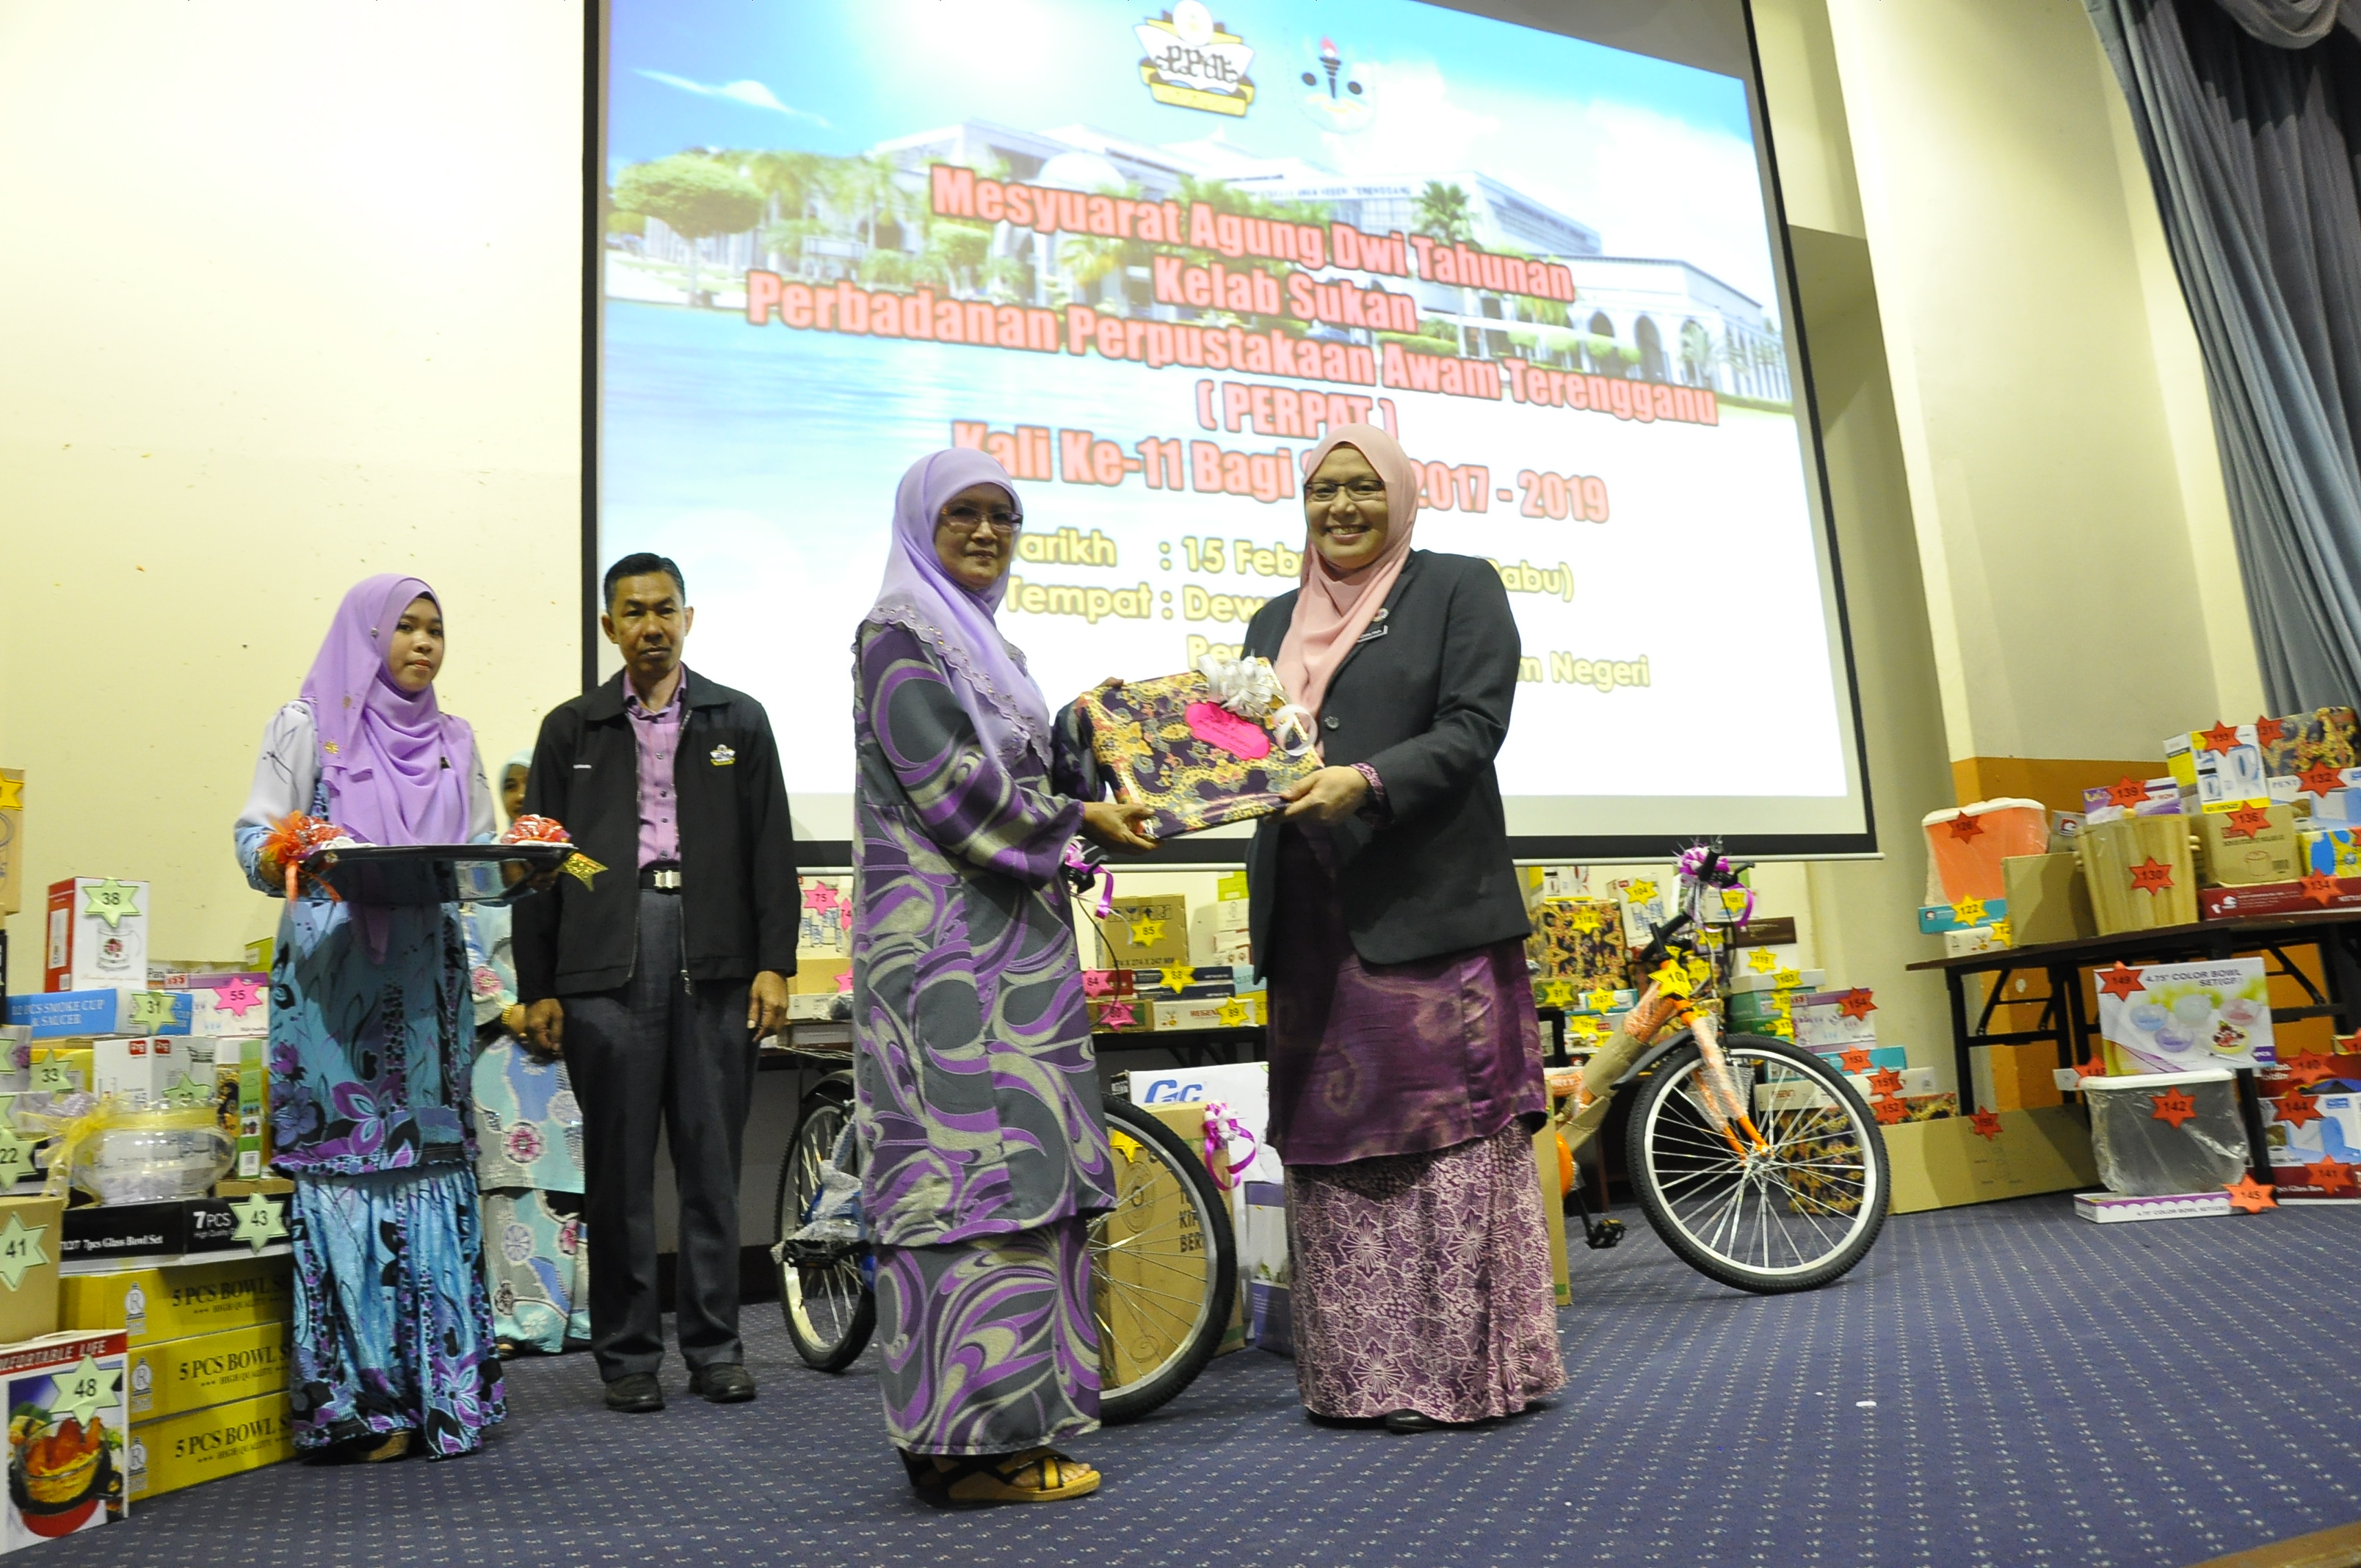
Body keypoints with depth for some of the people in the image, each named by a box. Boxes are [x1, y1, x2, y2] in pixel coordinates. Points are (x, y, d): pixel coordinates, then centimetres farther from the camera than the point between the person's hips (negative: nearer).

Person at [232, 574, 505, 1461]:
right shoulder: (308, 723, 6)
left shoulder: (454, 741, 16)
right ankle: (355, 1402, 4)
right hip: (332, 975, -3)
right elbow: (255, 842, 0)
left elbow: (484, 852, 13)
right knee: (344, 1161, -5)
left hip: (426, 979, 4)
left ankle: (438, 1387, 9)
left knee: (431, 1159, 2)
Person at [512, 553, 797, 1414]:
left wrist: (774, 964, -1)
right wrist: (537, 987, 3)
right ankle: (627, 1353, 14)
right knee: (619, 1165, 4)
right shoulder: (571, 728, 11)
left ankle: (714, 1346, 15)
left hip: (714, 956, 0)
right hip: (606, 961, 0)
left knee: (712, 1158, 4)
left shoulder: (739, 720, 11)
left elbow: (771, 849, 7)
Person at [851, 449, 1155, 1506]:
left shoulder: (991, 648, 22)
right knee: (971, 1156, -9)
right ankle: (971, 1437, -3)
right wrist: (1077, 819, -8)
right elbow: (949, 781, -14)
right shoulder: (897, 637, -4)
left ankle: (1012, 1415, 14)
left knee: (1018, 1160, 7)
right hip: (945, 939, -9)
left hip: (1014, 939, 9)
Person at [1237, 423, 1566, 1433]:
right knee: (1326, 1148, 5)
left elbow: (1474, 727, -6)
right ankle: (1353, 1375, 15)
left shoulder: (1458, 589, 6)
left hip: (1428, 911, -5)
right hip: (1312, 925, 5)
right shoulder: (1276, 622, 22)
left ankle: (1463, 1369, 8)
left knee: (1449, 1137, -3)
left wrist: (1369, 782, -22)